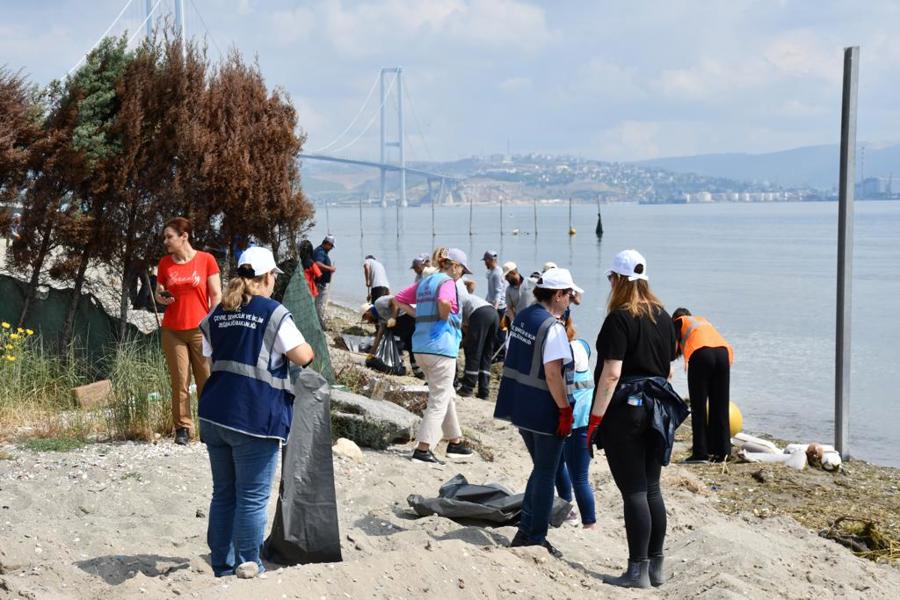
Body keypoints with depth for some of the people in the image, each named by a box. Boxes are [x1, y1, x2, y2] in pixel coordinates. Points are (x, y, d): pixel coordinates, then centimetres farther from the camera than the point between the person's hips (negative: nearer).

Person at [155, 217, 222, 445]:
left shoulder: (206, 260, -2)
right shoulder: (164, 263, 7)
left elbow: (216, 295, 0)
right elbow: (158, 294, 17)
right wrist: (161, 297, -7)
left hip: (200, 330, -2)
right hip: (172, 331, 2)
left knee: (207, 381, 0)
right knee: (179, 382, 2)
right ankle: (182, 428, 8)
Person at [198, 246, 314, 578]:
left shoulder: (217, 314, 11)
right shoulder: (273, 313, -8)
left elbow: (208, 360, 15)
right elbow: (303, 357, -10)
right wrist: (309, 347, 11)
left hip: (214, 414, 6)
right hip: (255, 419, -6)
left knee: (223, 494, 14)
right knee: (252, 498, 1)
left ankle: (222, 566, 21)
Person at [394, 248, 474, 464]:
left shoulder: (424, 283, 15)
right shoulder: (447, 282, -10)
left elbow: (399, 299, 18)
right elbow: (444, 302, -31)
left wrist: (419, 315, 12)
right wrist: (445, 319, -13)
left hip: (421, 347, 9)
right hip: (441, 346, -9)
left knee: (447, 395, 21)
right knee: (439, 400, -2)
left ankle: (455, 442, 28)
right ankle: (423, 448, -5)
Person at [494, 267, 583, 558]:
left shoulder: (522, 317, 7)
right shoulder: (552, 327, -20)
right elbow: (553, 374, -24)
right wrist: (565, 410, -18)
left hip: (519, 406, 9)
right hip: (543, 410, -8)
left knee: (540, 469, 21)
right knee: (546, 474, 5)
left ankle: (526, 531, 23)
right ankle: (536, 537, 11)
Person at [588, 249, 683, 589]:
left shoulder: (620, 319, -13)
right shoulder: (663, 317, 9)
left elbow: (611, 373, -19)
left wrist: (595, 418, -15)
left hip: (624, 408, -7)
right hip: (657, 408, 7)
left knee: (633, 491, -3)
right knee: (651, 488, 13)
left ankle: (638, 571, 1)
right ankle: (655, 566, 19)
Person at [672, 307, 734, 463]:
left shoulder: (679, 321, 21)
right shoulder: (703, 320, 36)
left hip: (700, 354, -4)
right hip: (723, 352, 4)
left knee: (698, 407, 1)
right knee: (720, 405, 9)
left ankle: (700, 452, -1)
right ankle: (722, 451, 11)